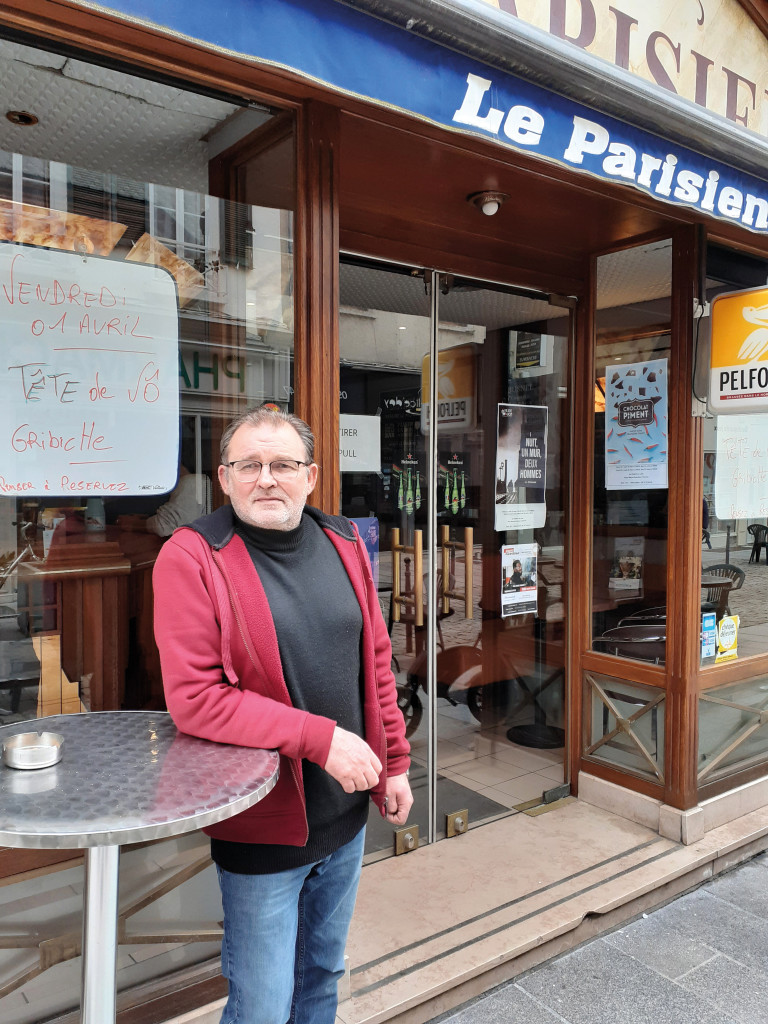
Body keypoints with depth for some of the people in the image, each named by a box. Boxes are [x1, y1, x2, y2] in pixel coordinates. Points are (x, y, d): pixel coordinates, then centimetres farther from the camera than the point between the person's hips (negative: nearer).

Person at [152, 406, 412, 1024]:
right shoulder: (191, 558, -16)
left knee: (324, 974, 25)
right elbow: (194, 699, -21)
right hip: (262, 825, -5)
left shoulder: (344, 545, 2)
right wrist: (322, 739, -23)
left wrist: (394, 763, 8)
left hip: (347, 811, 6)